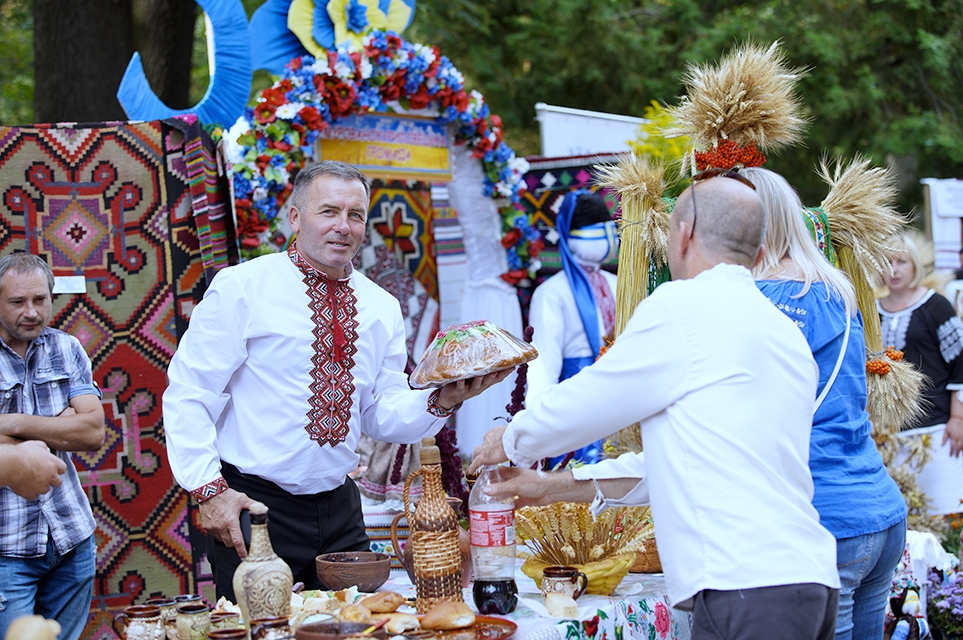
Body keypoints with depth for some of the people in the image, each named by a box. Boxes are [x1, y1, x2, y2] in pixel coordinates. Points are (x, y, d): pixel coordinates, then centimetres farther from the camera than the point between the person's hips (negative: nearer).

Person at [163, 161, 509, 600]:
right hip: (251, 505, -5)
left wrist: (442, 401, -10)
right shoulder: (241, 288, -6)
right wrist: (209, 489, -17)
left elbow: (383, 414, 9)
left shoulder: (381, 308, 10)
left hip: (338, 511, 5)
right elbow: (187, 394, -8)